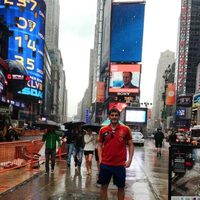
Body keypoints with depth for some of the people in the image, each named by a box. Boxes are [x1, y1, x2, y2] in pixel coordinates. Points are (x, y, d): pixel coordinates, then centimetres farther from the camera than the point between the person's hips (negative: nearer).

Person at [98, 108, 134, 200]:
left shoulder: (126, 129, -1)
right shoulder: (103, 130, 3)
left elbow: (131, 145, 3)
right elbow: (100, 145, 9)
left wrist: (129, 160, -6)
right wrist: (100, 159, -1)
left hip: (120, 164, -1)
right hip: (105, 164, 1)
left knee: (121, 187, 9)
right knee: (104, 186, 9)